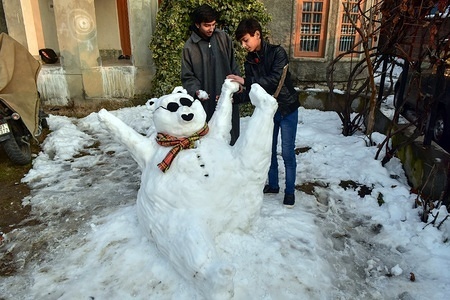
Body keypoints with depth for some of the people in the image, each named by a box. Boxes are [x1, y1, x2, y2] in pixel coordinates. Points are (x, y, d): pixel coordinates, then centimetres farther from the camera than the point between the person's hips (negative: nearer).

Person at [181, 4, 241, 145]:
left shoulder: (223, 37, 1)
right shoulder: (190, 47, -5)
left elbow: (233, 65, 9)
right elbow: (187, 76, -3)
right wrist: (196, 90, -20)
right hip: (206, 101, -2)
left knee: (230, 135, 12)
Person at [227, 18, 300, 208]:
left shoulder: (277, 52, -16)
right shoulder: (249, 61, 0)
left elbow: (275, 80, -29)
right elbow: (251, 91, -3)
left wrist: (245, 81, -33)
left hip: (287, 109, -5)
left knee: (287, 153, 2)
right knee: (269, 151, 13)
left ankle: (290, 191, 18)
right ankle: (273, 185, 32)